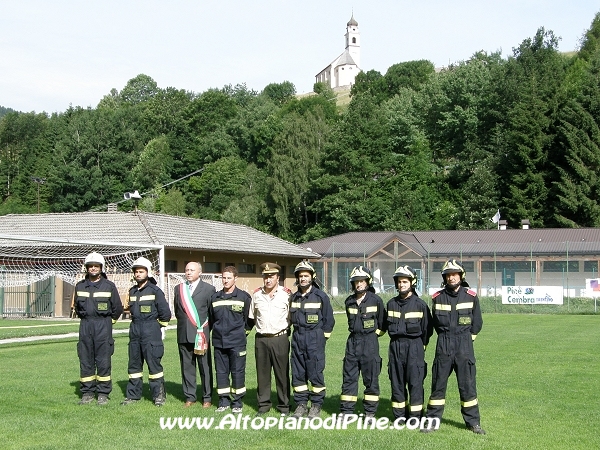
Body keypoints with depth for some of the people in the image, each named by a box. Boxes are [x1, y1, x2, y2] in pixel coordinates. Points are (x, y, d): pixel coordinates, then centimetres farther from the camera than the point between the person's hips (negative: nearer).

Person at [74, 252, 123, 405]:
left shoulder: (109, 286, 0)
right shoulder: (80, 286, 10)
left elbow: (118, 308, 5)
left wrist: (107, 321, 8)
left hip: (103, 325, -3)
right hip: (85, 325, 3)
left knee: (103, 361, -3)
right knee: (85, 360, 3)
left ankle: (103, 394, 3)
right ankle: (87, 392, 10)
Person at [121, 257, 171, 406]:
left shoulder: (155, 291, -7)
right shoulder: (132, 291, 12)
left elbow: (165, 313, -6)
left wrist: (156, 326, 1)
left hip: (151, 331, -7)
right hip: (135, 330, 7)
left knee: (153, 363, -6)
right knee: (134, 363, 9)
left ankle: (159, 395, 0)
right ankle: (133, 395, 16)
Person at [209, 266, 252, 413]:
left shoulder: (244, 297, -2)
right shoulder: (215, 297, 8)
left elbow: (249, 318, 5)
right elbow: (211, 318, 18)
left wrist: (244, 331, 8)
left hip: (237, 342, -4)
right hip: (219, 341, 4)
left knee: (238, 372, 0)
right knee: (221, 372, 8)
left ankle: (237, 402, 9)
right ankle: (224, 401, 18)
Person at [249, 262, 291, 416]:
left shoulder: (286, 294, -3)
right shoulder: (256, 294, 6)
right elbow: (252, 317, 18)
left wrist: (288, 332, 2)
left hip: (280, 339, -3)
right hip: (261, 339, 3)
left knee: (282, 373, 3)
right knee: (262, 373, 8)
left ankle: (284, 405, 12)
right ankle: (263, 404, 17)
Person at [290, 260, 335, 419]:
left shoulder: (321, 296, -4)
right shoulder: (294, 297, 11)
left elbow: (329, 319, -1)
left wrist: (322, 337, -2)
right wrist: (298, 334, 11)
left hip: (315, 338, -5)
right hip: (297, 338, 5)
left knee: (315, 372, -3)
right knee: (298, 373, 6)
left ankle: (316, 405, 6)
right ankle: (301, 404, 15)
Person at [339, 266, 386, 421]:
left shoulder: (376, 300, -5)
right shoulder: (349, 301, 7)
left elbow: (382, 323, 4)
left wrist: (374, 334, 4)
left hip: (370, 341, -4)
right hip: (353, 340, 4)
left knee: (371, 378, 1)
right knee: (348, 377, 5)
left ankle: (370, 412, 9)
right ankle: (346, 410, 11)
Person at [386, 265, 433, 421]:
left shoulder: (420, 304, -4)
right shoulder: (391, 304, 8)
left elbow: (428, 328, 2)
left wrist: (421, 346, 5)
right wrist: (397, 342, 13)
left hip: (414, 346, -4)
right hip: (395, 346, 4)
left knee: (415, 382, -5)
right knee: (397, 382, 7)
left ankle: (415, 416, 1)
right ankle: (399, 415, 15)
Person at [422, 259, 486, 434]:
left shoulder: (471, 296, 0)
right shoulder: (438, 298, 3)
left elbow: (477, 323, 9)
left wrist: (466, 339, 8)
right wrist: (446, 338, 10)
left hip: (464, 345, -1)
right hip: (443, 345, 1)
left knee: (467, 384, 1)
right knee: (438, 383, 4)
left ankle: (473, 422, 11)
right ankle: (432, 420, 11)